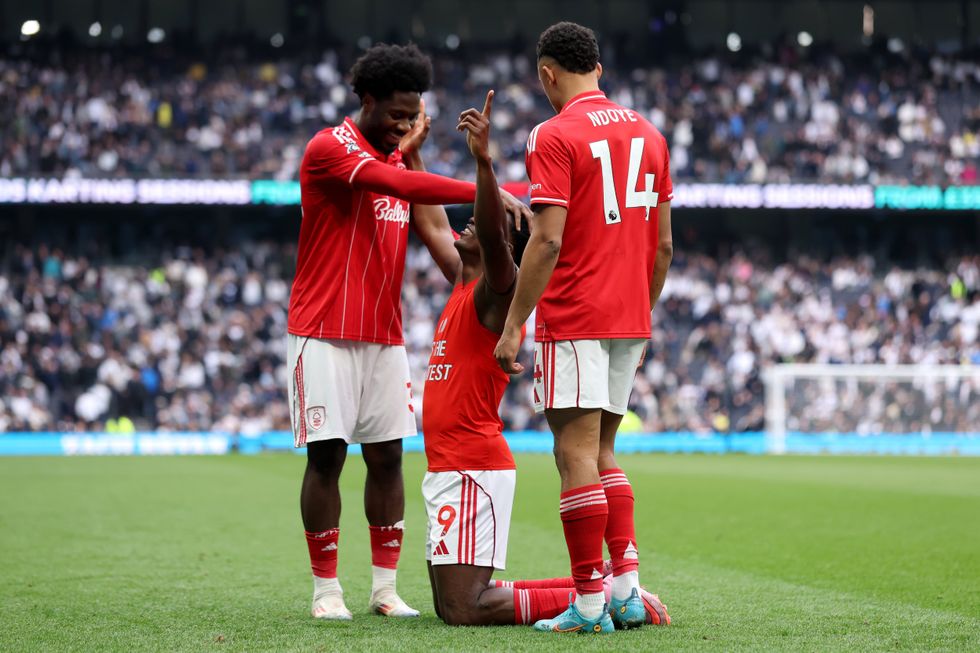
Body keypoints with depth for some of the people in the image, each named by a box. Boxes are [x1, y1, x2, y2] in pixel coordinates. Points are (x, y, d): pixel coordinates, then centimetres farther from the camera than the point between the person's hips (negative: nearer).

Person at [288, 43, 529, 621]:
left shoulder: (405, 161, 12)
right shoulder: (330, 148, -11)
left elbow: (436, 233, 4)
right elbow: (394, 183, -27)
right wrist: (484, 193, -33)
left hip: (385, 336, 6)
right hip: (325, 332, -6)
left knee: (387, 457, 4)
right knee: (326, 455, -5)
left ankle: (386, 588, 10)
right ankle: (326, 588, 3)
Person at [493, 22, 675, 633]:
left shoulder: (555, 135, -9)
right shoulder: (649, 133, 13)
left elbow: (547, 241, -16)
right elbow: (664, 245, 15)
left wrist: (514, 325, -12)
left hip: (574, 319, -7)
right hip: (630, 319, 7)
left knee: (577, 453, -5)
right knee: (602, 451, 15)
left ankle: (589, 601, -6)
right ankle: (627, 586, 7)